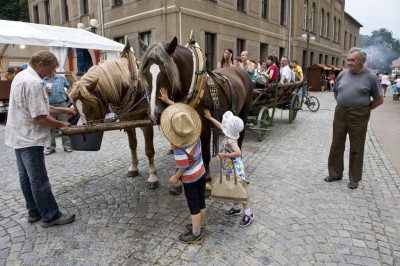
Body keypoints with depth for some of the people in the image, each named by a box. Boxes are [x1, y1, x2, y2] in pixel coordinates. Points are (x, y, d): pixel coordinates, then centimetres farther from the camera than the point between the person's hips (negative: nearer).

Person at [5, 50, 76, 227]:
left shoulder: (21, 76, 11)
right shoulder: (33, 83, -23)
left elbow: (39, 107, 16)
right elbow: (41, 117, -25)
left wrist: (65, 110, 11)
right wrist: (62, 125, -11)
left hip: (19, 136, 11)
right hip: (29, 138, -11)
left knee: (26, 177, 16)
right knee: (39, 179, -2)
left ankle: (34, 212, 28)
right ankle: (50, 216, 9)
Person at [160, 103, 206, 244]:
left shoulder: (179, 148, -32)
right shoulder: (195, 135, -13)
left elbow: (183, 167, -22)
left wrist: (175, 177, -3)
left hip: (190, 180, -7)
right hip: (201, 174, 7)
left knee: (194, 207, 9)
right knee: (201, 203, 20)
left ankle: (195, 235, 26)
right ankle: (198, 227, 40)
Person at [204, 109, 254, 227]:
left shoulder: (230, 141, -28)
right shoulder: (229, 134, -2)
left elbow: (238, 152, -43)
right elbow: (220, 125, 15)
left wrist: (224, 155, -36)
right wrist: (210, 118, 22)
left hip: (235, 169, -9)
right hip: (229, 169, 9)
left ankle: (248, 213, 14)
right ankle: (236, 208, 39)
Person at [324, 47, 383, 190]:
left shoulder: (370, 76, -4)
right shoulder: (342, 74, 6)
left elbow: (379, 100, 0)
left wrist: (363, 109, -1)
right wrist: (343, 105, 10)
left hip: (358, 117, -4)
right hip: (340, 114, 4)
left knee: (356, 149, 6)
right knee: (336, 145, 10)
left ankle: (354, 178, 19)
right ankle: (335, 173, 24)